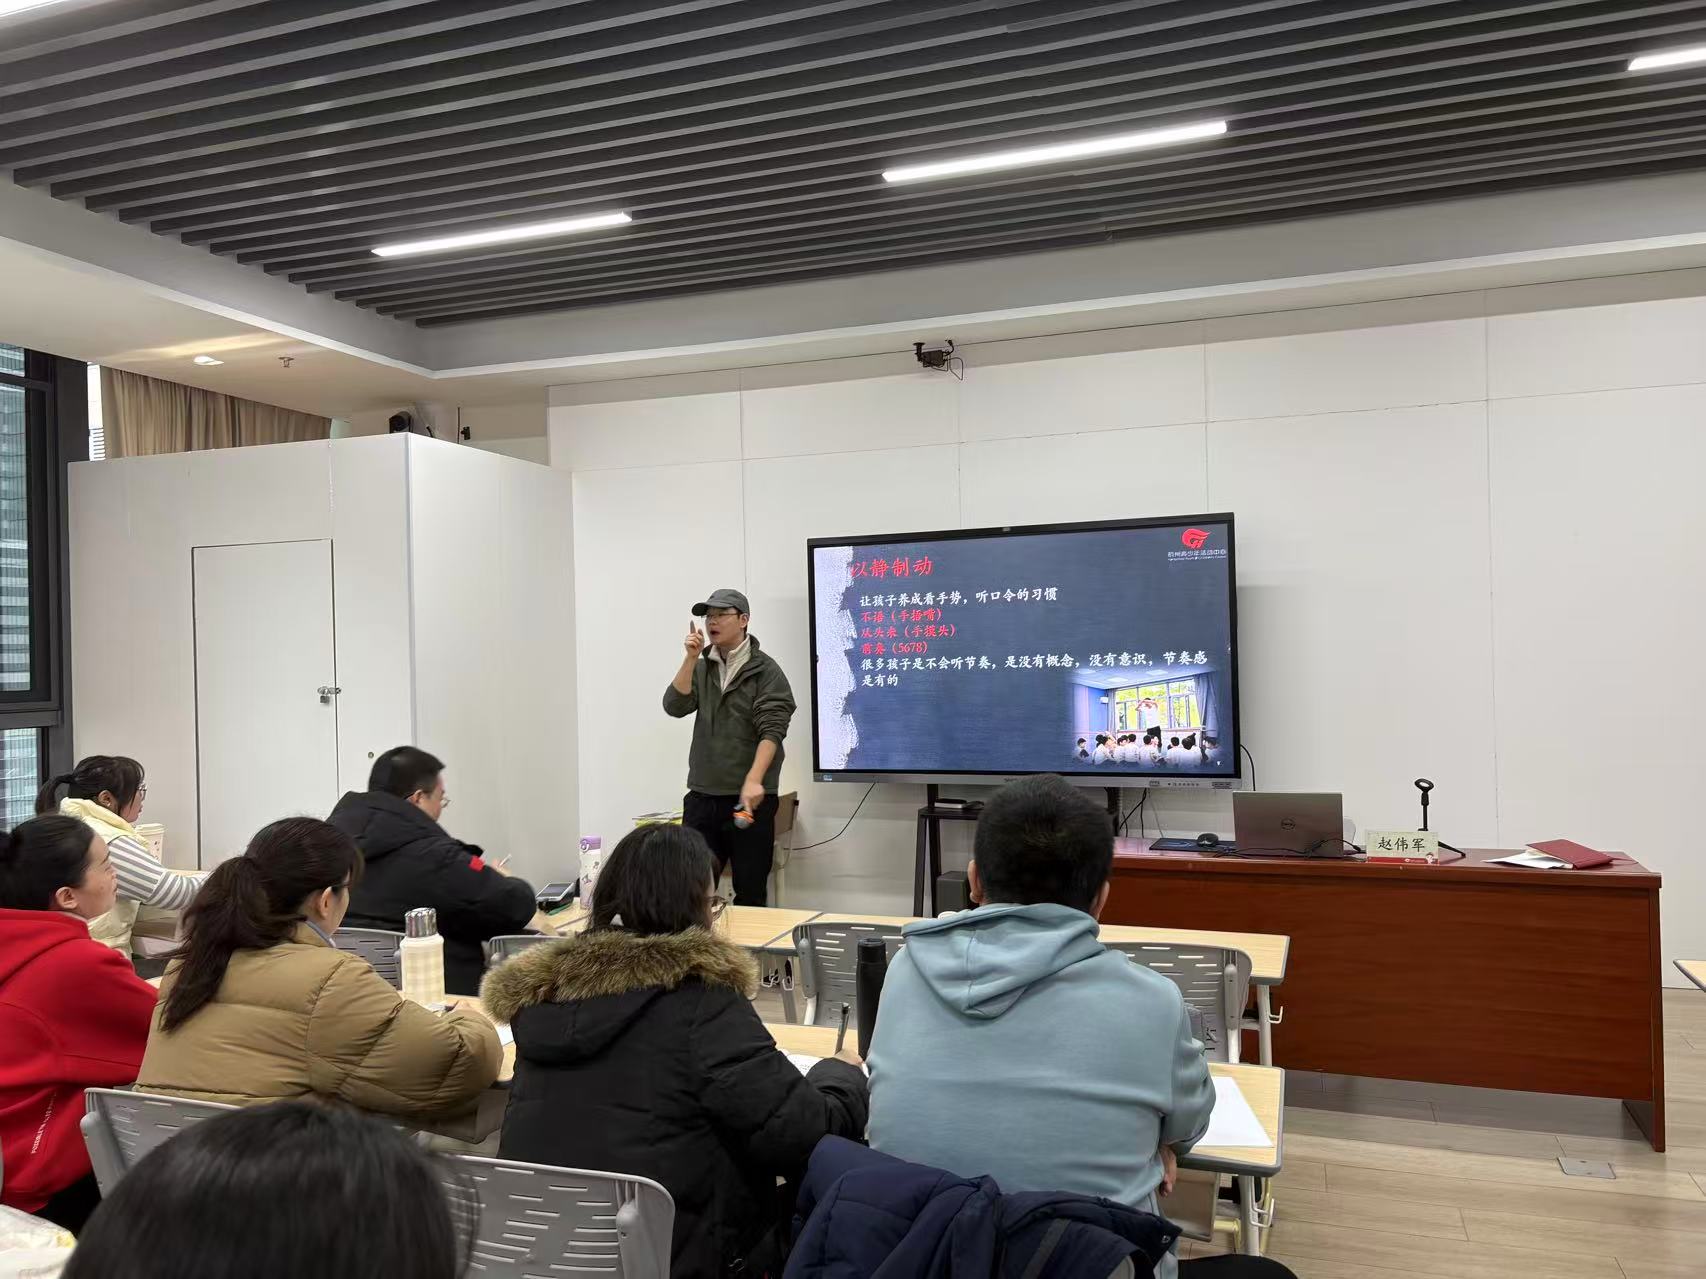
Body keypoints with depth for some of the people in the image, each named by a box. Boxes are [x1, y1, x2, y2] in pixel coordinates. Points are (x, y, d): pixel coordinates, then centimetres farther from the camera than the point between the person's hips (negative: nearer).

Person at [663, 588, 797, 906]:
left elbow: (772, 730, -14)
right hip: (702, 797, 4)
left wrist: (754, 781, -26)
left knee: (750, 892, 3)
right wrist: (691, 658, -9)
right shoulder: (701, 668, 12)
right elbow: (675, 707, -2)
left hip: (749, 798, -4)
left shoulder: (765, 670, -4)